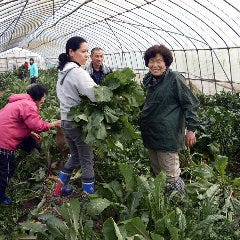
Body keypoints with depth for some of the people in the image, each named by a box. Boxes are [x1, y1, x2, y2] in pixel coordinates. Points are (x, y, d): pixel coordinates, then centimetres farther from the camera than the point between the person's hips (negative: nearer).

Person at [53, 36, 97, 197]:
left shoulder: (63, 71, 10)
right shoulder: (78, 72, -19)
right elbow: (95, 95, -32)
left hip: (65, 121, 9)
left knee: (75, 156, 25)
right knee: (87, 161, 5)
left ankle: (59, 189, 35)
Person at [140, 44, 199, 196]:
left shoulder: (175, 79, -11)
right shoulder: (150, 80, 14)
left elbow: (191, 104, -11)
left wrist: (191, 129, -16)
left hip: (168, 136, -8)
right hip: (151, 135, 8)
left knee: (171, 178, -6)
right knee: (157, 174, 17)